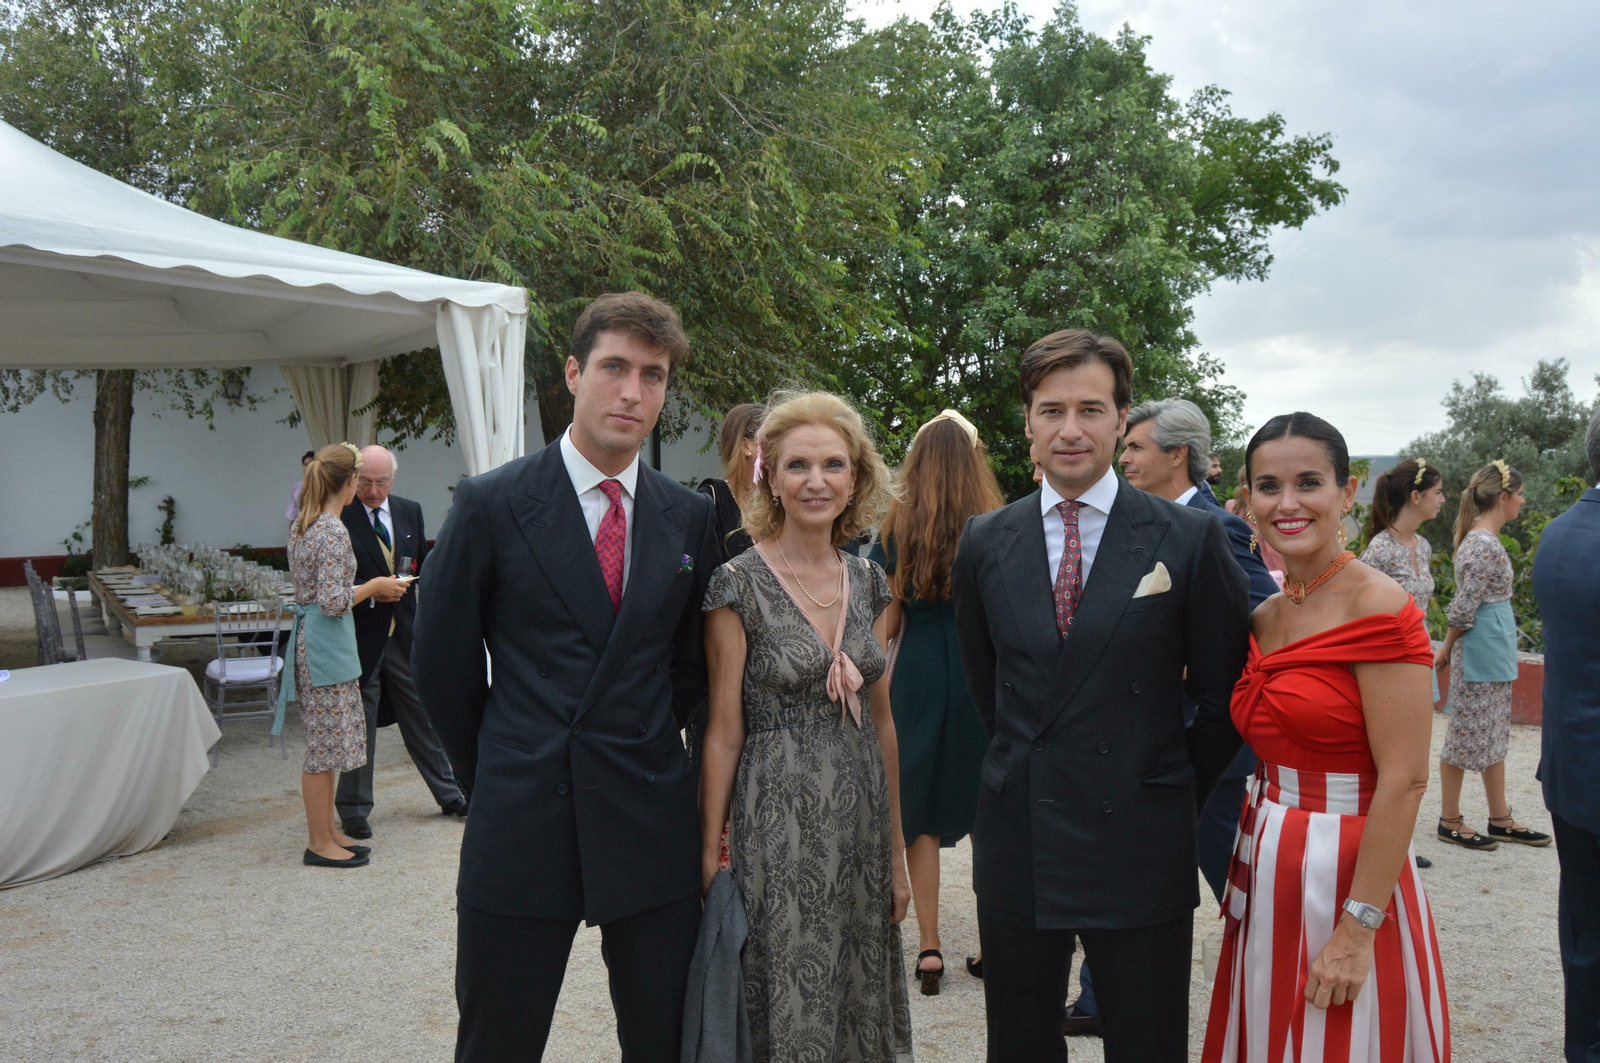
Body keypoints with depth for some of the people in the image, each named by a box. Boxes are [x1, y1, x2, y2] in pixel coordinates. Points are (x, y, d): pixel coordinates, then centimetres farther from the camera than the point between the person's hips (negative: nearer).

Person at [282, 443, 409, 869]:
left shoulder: (300, 526, 11)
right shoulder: (333, 532, -18)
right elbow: (333, 602, -23)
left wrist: (369, 589, 16)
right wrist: (373, 587, -9)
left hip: (308, 638, 10)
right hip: (327, 644, -10)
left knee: (324, 744, 16)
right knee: (326, 745, -1)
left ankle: (328, 831, 25)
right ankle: (320, 844, 8)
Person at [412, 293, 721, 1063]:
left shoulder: (691, 519, 4)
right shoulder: (491, 504, -5)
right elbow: (441, 662, 2)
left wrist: (642, 755, 11)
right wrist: (495, 780, 8)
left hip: (651, 825, 3)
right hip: (519, 826, -2)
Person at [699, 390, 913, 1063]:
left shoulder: (867, 581, 5)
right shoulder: (738, 585, -10)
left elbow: (880, 719, 11)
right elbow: (723, 733, -7)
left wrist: (895, 847, 12)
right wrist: (710, 855, -7)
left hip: (861, 819, 5)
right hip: (776, 825, -5)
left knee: (862, 1002, 15)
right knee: (786, 1006, 5)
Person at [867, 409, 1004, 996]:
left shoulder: (898, 525, -4)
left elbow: (886, 621, -3)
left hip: (919, 676, 0)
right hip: (983, 677, 1)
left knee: (920, 813, 10)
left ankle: (929, 947, 11)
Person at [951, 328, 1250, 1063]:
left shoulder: (1190, 540, -7)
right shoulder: (985, 544, 3)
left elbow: (1223, 692, 0)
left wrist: (1177, 796, 4)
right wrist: (1026, 773, 12)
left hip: (1140, 854, -3)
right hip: (1014, 843, 3)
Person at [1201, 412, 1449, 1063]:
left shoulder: (1378, 608, -15)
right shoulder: (1263, 617, 7)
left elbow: (1404, 781, -19)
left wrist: (1357, 930, -19)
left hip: (1345, 879, -7)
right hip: (1266, 871, 7)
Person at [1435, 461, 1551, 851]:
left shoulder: (1482, 539, 12)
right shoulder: (1484, 545, -19)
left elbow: (1465, 607, 15)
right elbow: (1463, 610, -19)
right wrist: (1447, 650, -7)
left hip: (1494, 652, 10)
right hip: (1480, 651, -10)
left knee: (1494, 735, 15)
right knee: (1468, 735, 0)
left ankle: (1500, 819, 24)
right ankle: (1449, 822, 11)